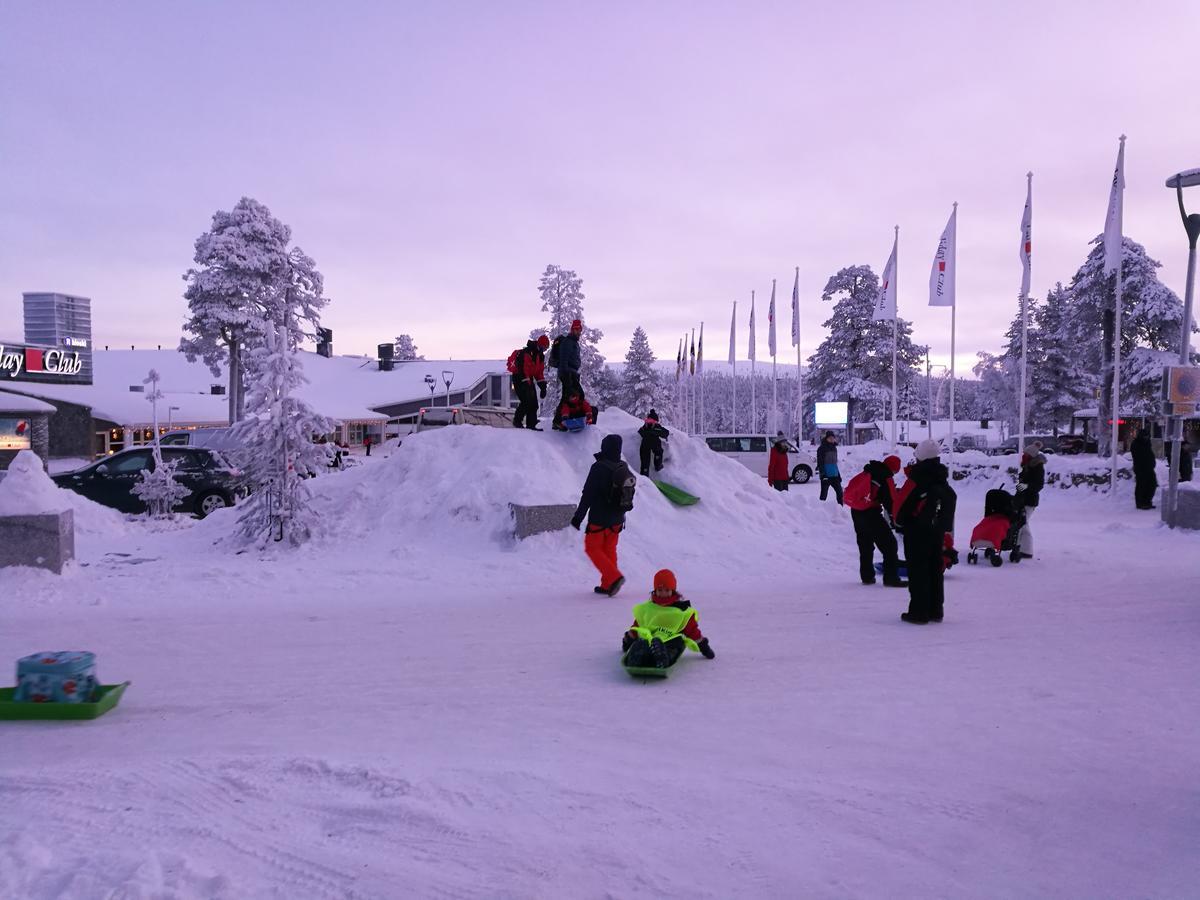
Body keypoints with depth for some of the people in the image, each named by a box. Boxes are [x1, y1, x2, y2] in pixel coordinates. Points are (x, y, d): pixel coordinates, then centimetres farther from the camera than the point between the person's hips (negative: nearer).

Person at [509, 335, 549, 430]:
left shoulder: (540, 356, 9)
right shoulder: (526, 353, -20)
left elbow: (540, 372, 14)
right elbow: (523, 370, -25)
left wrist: (543, 386, 6)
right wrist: (526, 383, -28)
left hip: (529, 379, 9)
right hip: (519, 378, -9)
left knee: (534, 403, 3)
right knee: (526, 401, -18)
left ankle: (531, 424, 7)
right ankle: (517, 421, -3)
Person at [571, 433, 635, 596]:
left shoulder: (598, 468, -18)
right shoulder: (624, 467, 3)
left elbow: (588, 494, -18)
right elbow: (629, 495, 12)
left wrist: (578, 516, -11)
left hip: (599, 518, -6)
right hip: (617, 519, 6)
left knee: (593, 548, 6)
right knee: (609, 549, 16)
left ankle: (613, 577, -10)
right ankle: (607, 585, 18)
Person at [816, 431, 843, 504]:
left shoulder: (834, 448, 16)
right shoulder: (822, 448, -7)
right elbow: (820, 463, -13)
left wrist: (838, 475, 23)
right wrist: (823, 474, -22)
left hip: (834, 475, 7)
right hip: (826, 476, -7)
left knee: (839, 492, 9)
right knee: (824, 493, -4)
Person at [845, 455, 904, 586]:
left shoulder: (867, 472, 11)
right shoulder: (886, 479, -10)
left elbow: (851, 486, 19)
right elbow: (891, 502, -11)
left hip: (855, 511, 8)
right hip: (870, 513, -8)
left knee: (865, 545, 19)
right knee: (889, 544, -1)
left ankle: (867, 576, 23)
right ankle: (891, 577, -3)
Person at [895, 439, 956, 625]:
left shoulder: (916, 480, -14)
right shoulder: (945, 485, 7)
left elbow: (902, 503, -9)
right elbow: (949, 512, 13)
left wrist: (900, 522, 5)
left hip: (916, 534, -6)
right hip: (937, 533, 7)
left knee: (918, 572, -2)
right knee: (935, 571, 13)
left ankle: (919, 612, -1)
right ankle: (935, 611, 18)